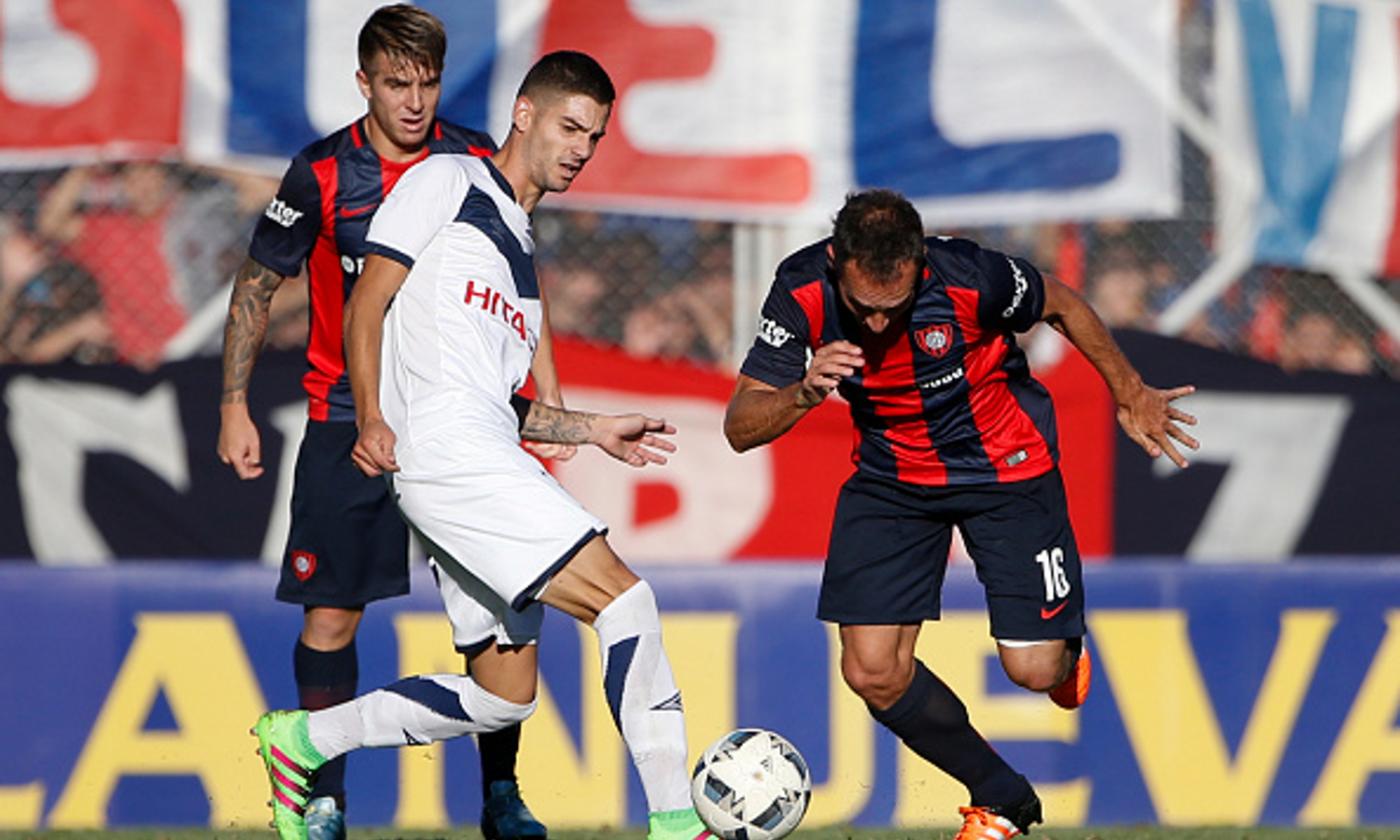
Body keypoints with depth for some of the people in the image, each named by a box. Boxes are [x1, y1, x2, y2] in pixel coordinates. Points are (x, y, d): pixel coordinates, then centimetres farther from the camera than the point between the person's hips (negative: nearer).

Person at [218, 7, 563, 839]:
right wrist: (236, 407, -1)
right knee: (330, 616, -3)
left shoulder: (475, 161, 0)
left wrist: (547, 397, 6)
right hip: (346, 420, -1)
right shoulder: (322, 174, -5)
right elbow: (256, 288, 3)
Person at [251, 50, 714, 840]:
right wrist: (373, 419, -15)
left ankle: (302, 741, 19)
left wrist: (595, 431, 18)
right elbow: (366, 306, -2)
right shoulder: (448, 182, 4)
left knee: (504, 694, 9)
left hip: (485, 464, 10)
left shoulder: (523, 247, 28)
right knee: (625, 597, -17)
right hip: (446, 450, -10)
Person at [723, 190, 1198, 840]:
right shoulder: (802, 291, -23)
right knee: (872, 673, -9)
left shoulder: (970, 279, -30)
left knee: (1033, 668, -8)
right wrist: (803, 394, -41)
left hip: (1005, 465, -3)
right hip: (891, 474, 3)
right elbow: (740, 428, -20)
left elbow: (1061, 305, -7)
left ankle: (1064, 644, 33)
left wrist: (1130, 395, 6)